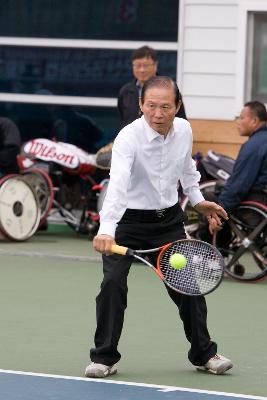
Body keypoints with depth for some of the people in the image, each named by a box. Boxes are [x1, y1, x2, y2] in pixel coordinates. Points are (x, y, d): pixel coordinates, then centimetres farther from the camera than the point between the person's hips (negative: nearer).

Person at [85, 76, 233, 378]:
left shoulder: (184, 130, -8)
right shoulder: (129, 137, -27)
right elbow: (117, 184, -42)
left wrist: (198, 199, 16)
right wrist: (105, 230, -53)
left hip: (169, 219, 5)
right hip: (128, 220, -5)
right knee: (113, 283, -17)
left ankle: (204, 353, 23)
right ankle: (104, 358, -1)